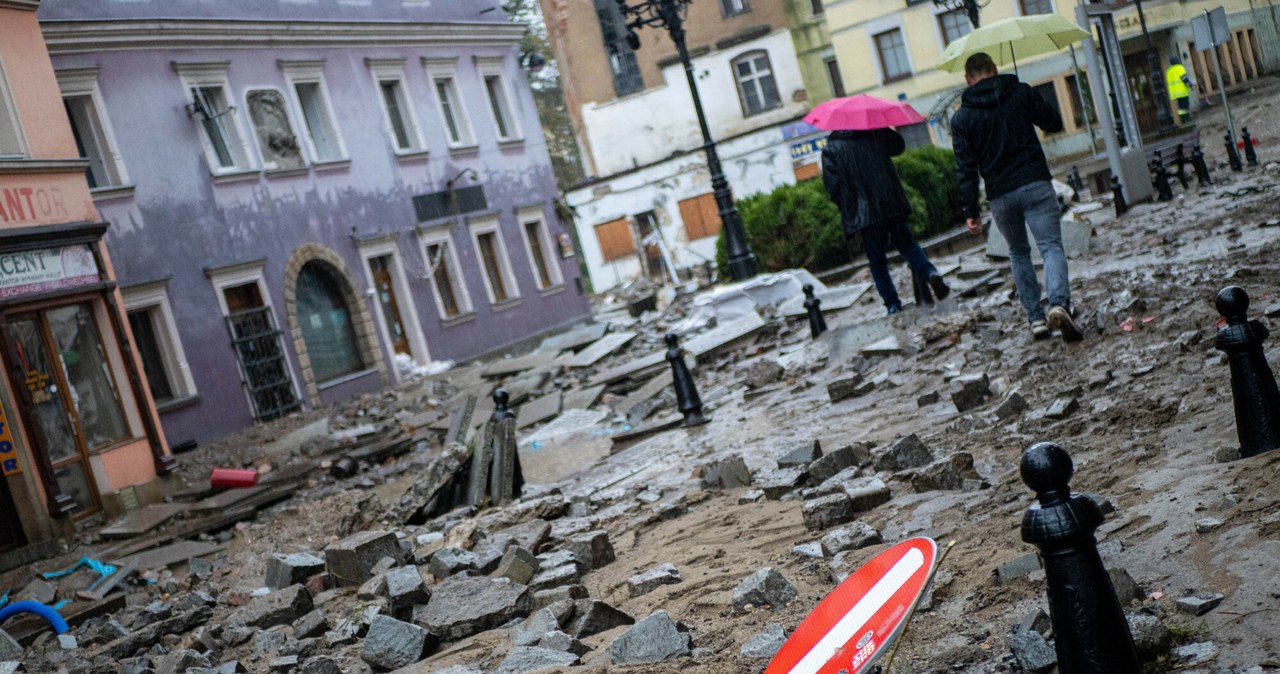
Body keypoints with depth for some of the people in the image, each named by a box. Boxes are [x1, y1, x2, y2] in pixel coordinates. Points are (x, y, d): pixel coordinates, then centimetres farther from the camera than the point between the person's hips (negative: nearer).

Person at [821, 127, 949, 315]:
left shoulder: (831, 149, -4)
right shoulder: (875, 135, 5)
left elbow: (832, 186, -8)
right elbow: (899, 146, 23)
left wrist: (847, 207, 8)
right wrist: (883, 129, 30)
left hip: (864, 213, -3)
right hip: (892, 204, 3)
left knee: (877, 260, 8)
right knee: (906, 243, 18)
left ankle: (892, 303, 7)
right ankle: (929, 272, -6)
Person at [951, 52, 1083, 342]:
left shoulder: (961, 118, 3)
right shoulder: (1021, 92, 3)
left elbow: (966, 169, -1)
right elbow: (1054, 123, 11)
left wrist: (970, 211, 1)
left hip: (1000, 196, 1)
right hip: (1035, 184, -1)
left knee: (1018, 253, 18)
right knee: (1051, 246, -2)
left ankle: (1036, 318, 13)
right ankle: (1059, 304, -27)